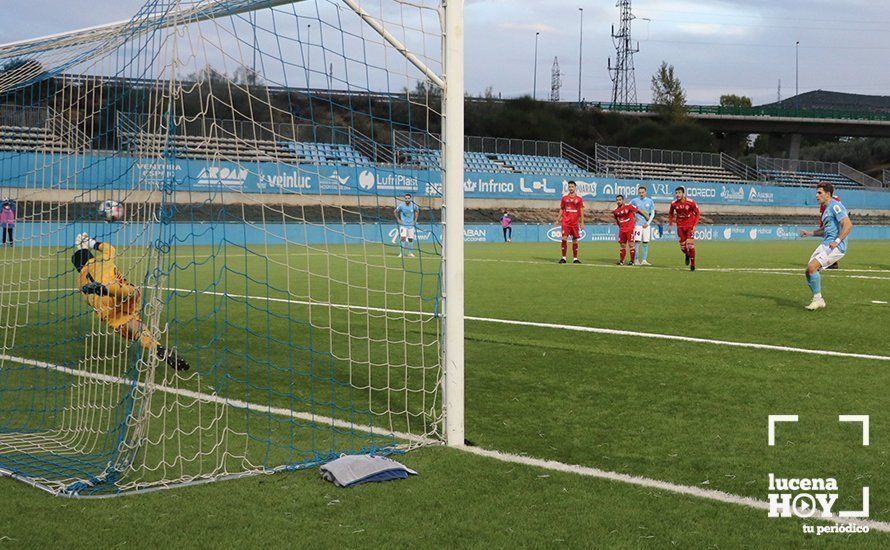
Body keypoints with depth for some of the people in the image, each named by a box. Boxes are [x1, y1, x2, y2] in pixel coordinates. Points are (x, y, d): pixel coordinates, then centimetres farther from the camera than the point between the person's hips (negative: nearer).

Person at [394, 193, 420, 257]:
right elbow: (396, 212, 6)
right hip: (403, 224, -2)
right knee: (403, 238, -16)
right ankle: (401, 253, -12)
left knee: (410, 239, 7)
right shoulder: (401, 205, -12)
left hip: (411, 224, 2)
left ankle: (410, 253, 23)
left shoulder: (413, 205, -7)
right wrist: (398, 220, 0)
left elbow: (417, 211, 15)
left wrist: (415, 220, 9)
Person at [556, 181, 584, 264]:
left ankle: (575, 258, 13)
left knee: (575, 240, 5)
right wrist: (558, 220, 6)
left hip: (575, 222, 0)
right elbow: (561, 210, 13)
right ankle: (563, 258, -4)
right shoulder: (564, 198, 8)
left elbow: (581, 211, 5)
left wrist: (582, 222, -1)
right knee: (564, 238, -11)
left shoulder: (579, 199, 4)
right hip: (565, 222, 0)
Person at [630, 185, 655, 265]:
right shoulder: (634, 201, 1)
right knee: (637, 242, -9)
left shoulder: (650, 201, 5)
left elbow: (652, 214, 7)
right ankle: (636, 260, -5)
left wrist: (648, 223, -4)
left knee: (645, 243, 2)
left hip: (646, 225, 2)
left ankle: (644, 260, 7)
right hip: (637, 224, -2)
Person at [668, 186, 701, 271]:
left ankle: (692, 264, 0)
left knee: (690, 244, -12)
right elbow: (671, 214, 13)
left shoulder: (691, 202, -15)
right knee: (682, 246, 3)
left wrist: (694, 225, -13)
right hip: (680, 226, 3)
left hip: (690, 226, -3)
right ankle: (687, 255, 39)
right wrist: (670, 223, 3)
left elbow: (697, 213, -6)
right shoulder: (674, 204, -6)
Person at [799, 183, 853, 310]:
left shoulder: (835, 206, -10)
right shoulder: (826, 208, 21)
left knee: (812, 267, -21)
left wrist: (837, 241, -24)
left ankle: (817, 299, -9)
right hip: (826, 244, 10)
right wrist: (810, 233, 20)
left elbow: (848, 225, -20)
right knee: (809, 270, 3)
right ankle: (818, 300, 12)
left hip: (836, 246, -10)